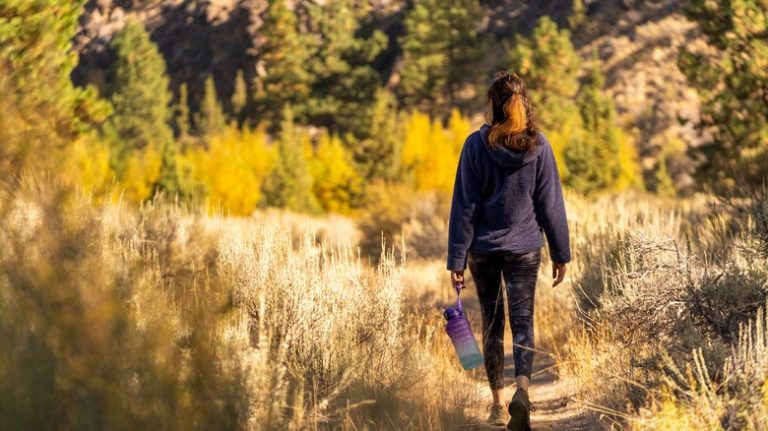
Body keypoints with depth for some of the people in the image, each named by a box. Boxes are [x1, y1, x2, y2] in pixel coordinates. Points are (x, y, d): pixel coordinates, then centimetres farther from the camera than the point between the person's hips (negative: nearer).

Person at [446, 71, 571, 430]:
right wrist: (560, 254, 7)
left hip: (483, 248, 0)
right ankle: (522, 387, -23)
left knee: (492, 324, 13)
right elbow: (551, 203, -1)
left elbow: (463, 205, -7)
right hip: (525, 249, 0)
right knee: (523, 322, 2)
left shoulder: (476, 145, -8)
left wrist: (457, 259, -3)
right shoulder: (538, 145, -4)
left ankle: (498, 402, 18)